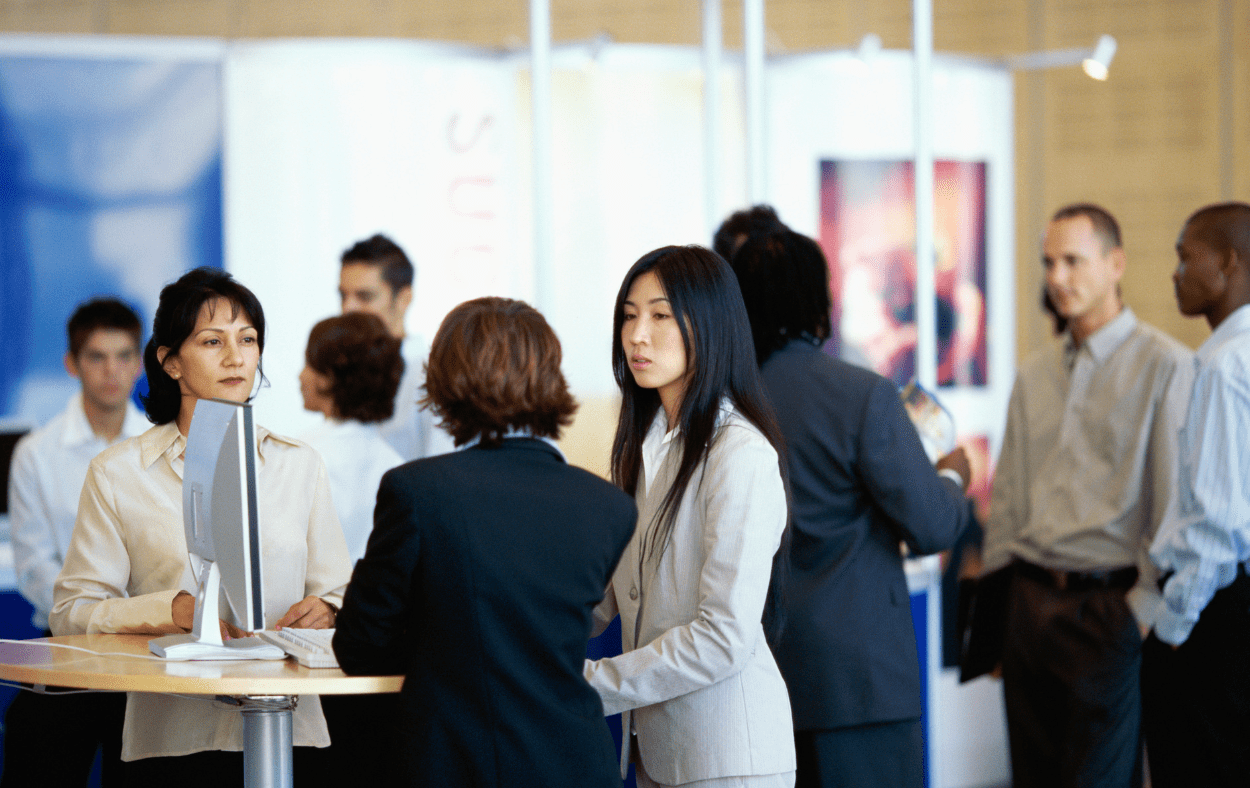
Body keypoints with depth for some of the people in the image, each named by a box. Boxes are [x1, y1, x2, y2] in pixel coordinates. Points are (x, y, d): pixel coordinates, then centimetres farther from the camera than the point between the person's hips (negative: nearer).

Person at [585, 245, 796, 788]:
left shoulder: (742, 455, -15)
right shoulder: (643, 445, 12)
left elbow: (724, 639, -20)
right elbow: (606, 593, 12)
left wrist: (589, 685, -17)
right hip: (653, 743, 7)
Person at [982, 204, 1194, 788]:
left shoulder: (1165, 365, -5)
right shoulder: (1034, 376, 15)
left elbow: (1175, 499, -9)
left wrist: (1150, 604, -11)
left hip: (1107, 603, -6)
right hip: (1030, 601, 6)